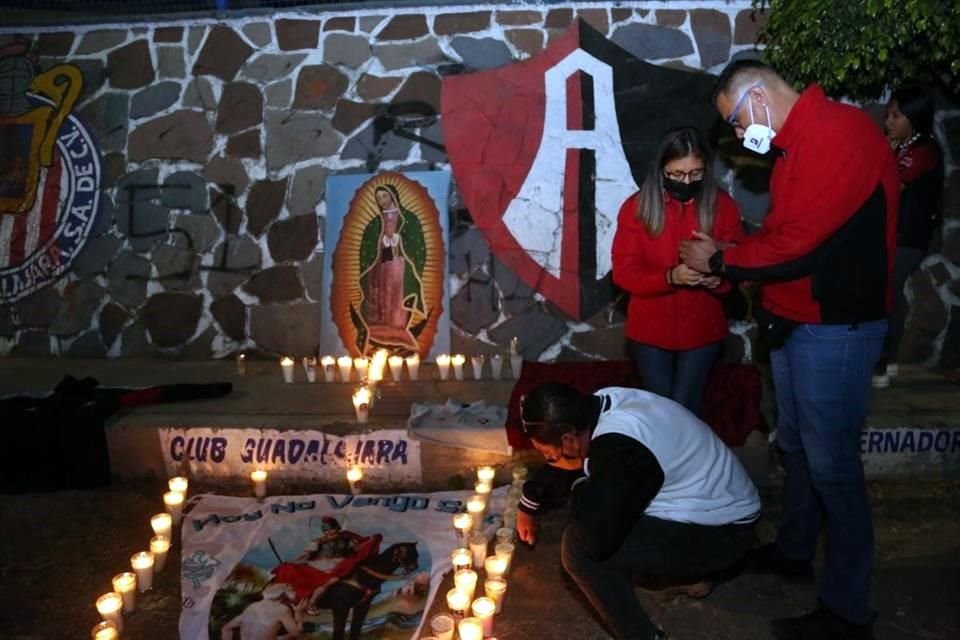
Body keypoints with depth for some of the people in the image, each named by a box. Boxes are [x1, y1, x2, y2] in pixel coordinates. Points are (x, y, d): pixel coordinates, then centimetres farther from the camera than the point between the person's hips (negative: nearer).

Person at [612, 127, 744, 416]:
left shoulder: (723, 206, -7)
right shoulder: (637, 207, -10)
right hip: (650, 330, 0)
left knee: (685, 409, 6)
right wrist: (670, 277, -28)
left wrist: (718, 278, -26)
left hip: (702, 330, 0)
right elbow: (623, 272, -12)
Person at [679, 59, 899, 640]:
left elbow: (799, 243, -25)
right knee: (795, 445, 20)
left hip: (835, 325, -10)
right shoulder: (797, 143, 13)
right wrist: (725, 257, 1)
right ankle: (794, 550, 38)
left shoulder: (838, 133, -20)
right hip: (793, 321, 10)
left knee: (830, 461, -2)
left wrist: (720, 260, -12)